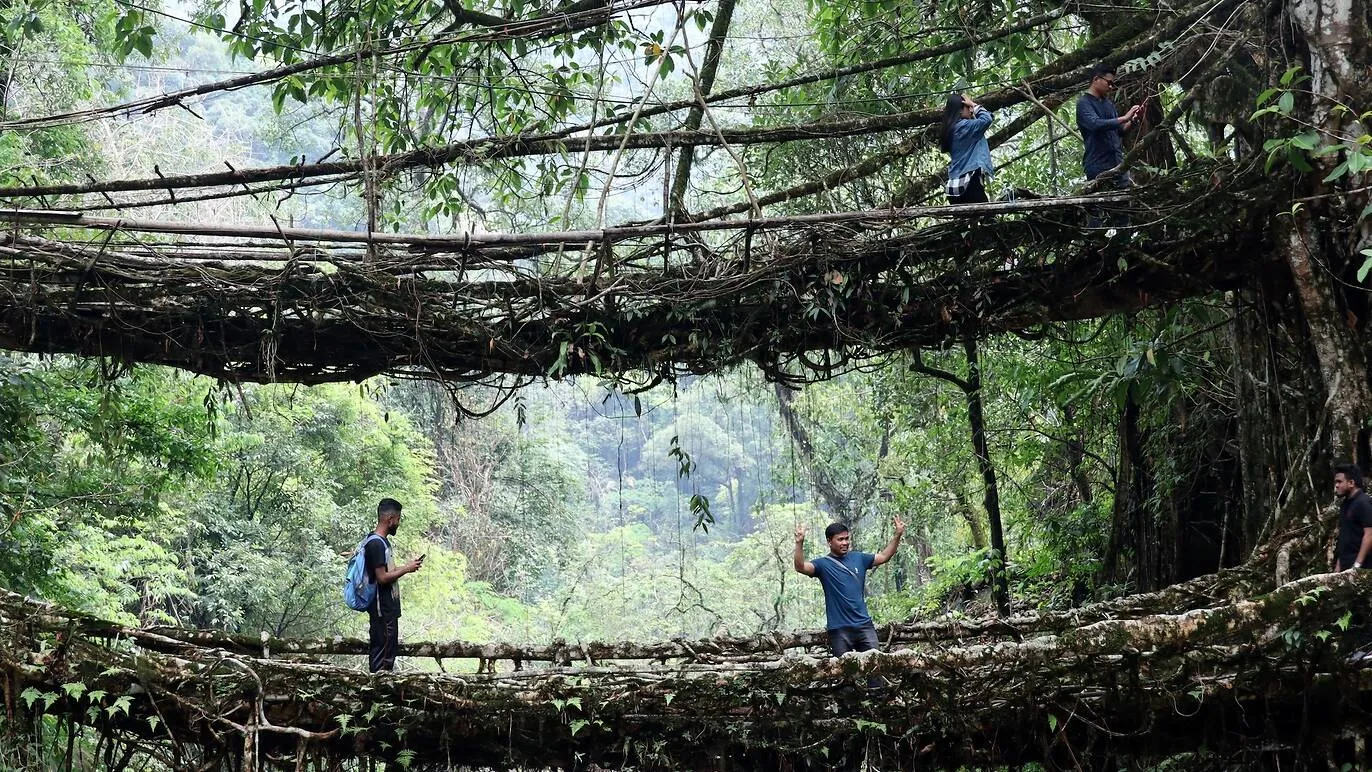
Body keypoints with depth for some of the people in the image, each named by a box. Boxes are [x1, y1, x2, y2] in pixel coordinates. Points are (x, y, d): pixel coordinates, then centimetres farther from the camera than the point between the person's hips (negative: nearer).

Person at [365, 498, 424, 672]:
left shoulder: (382, 541, 12)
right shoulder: (376, 544, -19)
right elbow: (382, 578, -22)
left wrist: (407, 566, 9)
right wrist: (406, 569, -13)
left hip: (389, 608, 10)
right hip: (381, 610, -10)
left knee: (389, 651, 15)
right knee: (381, 655, -4)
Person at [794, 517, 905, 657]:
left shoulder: (858, 558, 10)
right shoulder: (823, 564, -4)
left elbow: (884, 556, 19)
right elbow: (801, 567, -21)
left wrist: (898, 535, 8)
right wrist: (799, 543, -37)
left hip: (864, 624, 4)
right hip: (839, 629, -4)